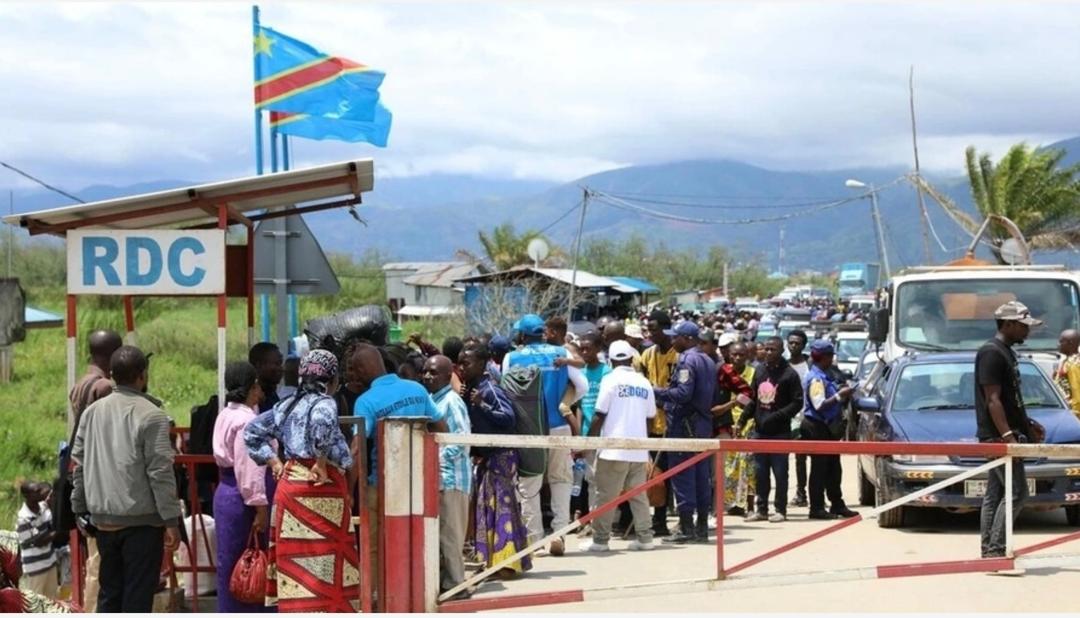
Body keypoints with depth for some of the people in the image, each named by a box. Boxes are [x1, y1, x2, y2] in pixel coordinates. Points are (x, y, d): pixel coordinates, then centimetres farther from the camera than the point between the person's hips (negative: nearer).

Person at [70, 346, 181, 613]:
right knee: (137, 595, -1)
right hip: (141, 520, -6)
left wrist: (80, 510, 16)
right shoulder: (151, 416, -12)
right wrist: (171, 520, -10)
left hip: (103, 518, 6)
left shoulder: (92, 412, 5)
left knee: (109, 591, 14)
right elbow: (160, 472, -14)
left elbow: (79, 465, 8)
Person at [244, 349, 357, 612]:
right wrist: (321, 463, -21)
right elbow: (322, 423, -31)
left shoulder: (288, 405, 14)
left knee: (296, 564, 9)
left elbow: (252, 431, 20)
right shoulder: (324, 402, -8)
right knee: (321, 566, -4)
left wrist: (274, 462, 14)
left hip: (288, 483, 7)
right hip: (320, 489, -7)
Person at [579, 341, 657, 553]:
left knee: (606, 495, -1)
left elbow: (600, 416, -8)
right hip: (639, 449, 5)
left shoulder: (611, 380, -6)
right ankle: (645, 537, 7)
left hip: (614, 448, -5)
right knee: (638, 495, 10)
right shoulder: (644, 383, 8)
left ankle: (600, 539, -1)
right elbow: (650, 416, 11)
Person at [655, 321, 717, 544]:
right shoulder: (708, 362, 16)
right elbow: (713, 395, 19)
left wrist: (656, 392, -15)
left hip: (684, 423, -9)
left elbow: (683, 393, -22)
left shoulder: (687, 360, -13)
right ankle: (702, 527, 13)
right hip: (703, 424, 9)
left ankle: (686, 528, -6)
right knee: (701, 476, 10)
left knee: (682, 476, -5)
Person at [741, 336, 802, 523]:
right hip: (759, 431, 5)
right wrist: (742, 420, 8)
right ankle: (761, 508, 14)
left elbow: (797, 403, -8)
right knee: (759, 472, 7)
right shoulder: (759, 373, 13)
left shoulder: (789, 374, -5)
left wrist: (777, 416, -18)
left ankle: (780, 510, 6)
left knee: (780, 471, 0)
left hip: (780, 432, -5)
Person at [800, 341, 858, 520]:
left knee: (833, 467, 14)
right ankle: (817, 508, -1)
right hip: (817, 427, -10)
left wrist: (841, 392, 11)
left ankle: (837, 504, 22)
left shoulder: (825, 376, 15)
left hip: (827, 427, 10)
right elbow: (819, 405, -25)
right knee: (819, 468, -5)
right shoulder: (816, 379, -17)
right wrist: (839, 396, -22)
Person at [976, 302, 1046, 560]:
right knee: (1016, 492, -12)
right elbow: (992, 399, -20)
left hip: (1002, 435, 10)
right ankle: (995, 548, -12)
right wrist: (1008, 435, -26)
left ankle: (989, 551, 12)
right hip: (998, 435, -10)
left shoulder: (1005, 352, 17)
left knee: (995, 494, 10)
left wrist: (1028, 425, 20)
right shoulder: (992, 353, -14)